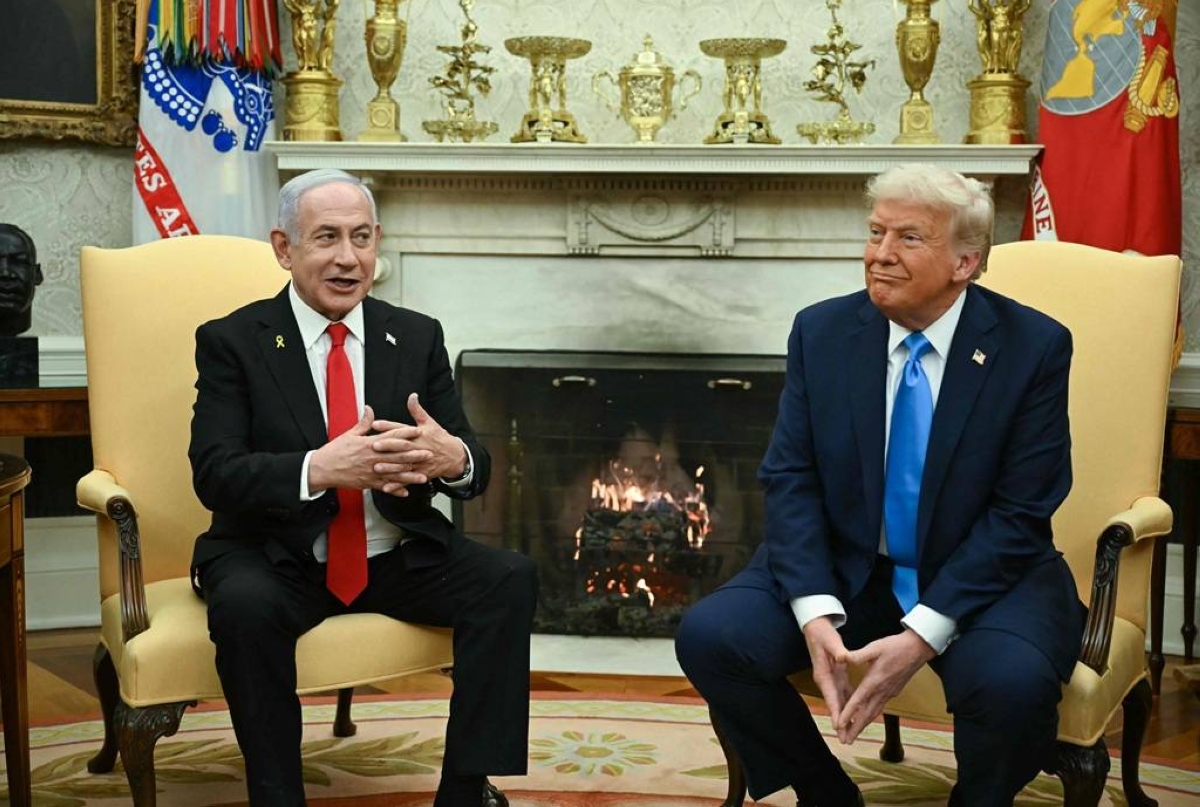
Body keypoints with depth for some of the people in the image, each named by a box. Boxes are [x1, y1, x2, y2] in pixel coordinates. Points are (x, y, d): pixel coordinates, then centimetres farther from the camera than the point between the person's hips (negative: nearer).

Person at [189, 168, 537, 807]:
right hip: (277, 561, -3)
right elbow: (214, 474, -15)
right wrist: (318, 470, -33)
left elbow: (474, 467, 1)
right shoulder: (232, 341, -3)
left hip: (399, 557, 3)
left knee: (510, 579, -19)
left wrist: (453, 458, -26)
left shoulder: (418, 337, 5)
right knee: (245, 606, -34)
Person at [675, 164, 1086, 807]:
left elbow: (1021, 512, -12)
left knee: (1014, 680, -34)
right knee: (708, 636, -20)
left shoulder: (1034, 347, -10)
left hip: (984, 576, -2)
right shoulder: (821, 331, -2)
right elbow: (789, 479, -4)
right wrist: (815, 613, -20)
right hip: (843, 568, 3)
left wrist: (922, 634, -22)